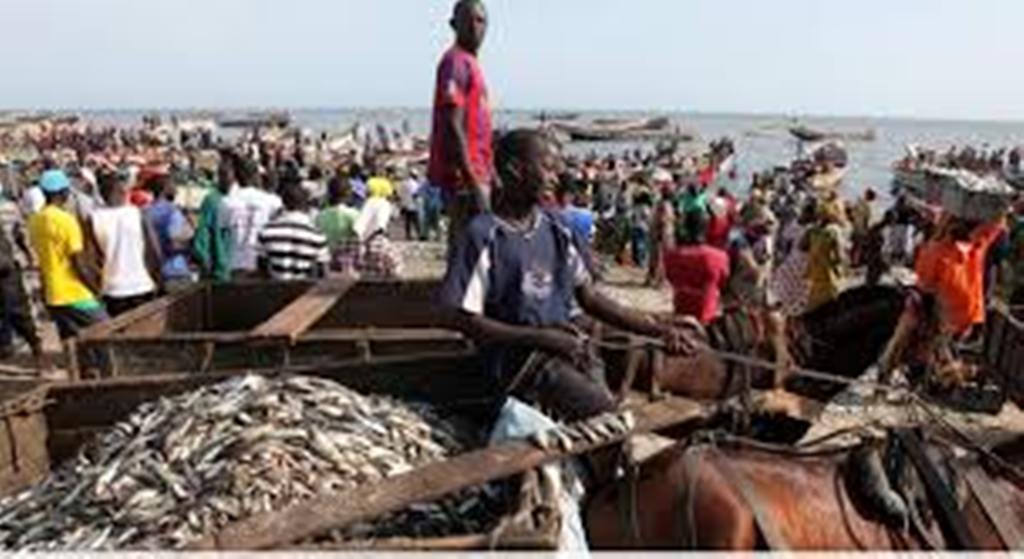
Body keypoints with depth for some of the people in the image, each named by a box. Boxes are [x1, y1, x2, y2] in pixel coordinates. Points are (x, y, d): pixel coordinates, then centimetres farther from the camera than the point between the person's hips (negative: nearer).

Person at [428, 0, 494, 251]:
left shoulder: (469, 62, 18)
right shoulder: (456, 62, -12)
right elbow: (453, 127, -20)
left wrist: (486, 175, 22)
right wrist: (473, 181, -23)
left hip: (474, 174, 10)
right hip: (463, 176, -10)